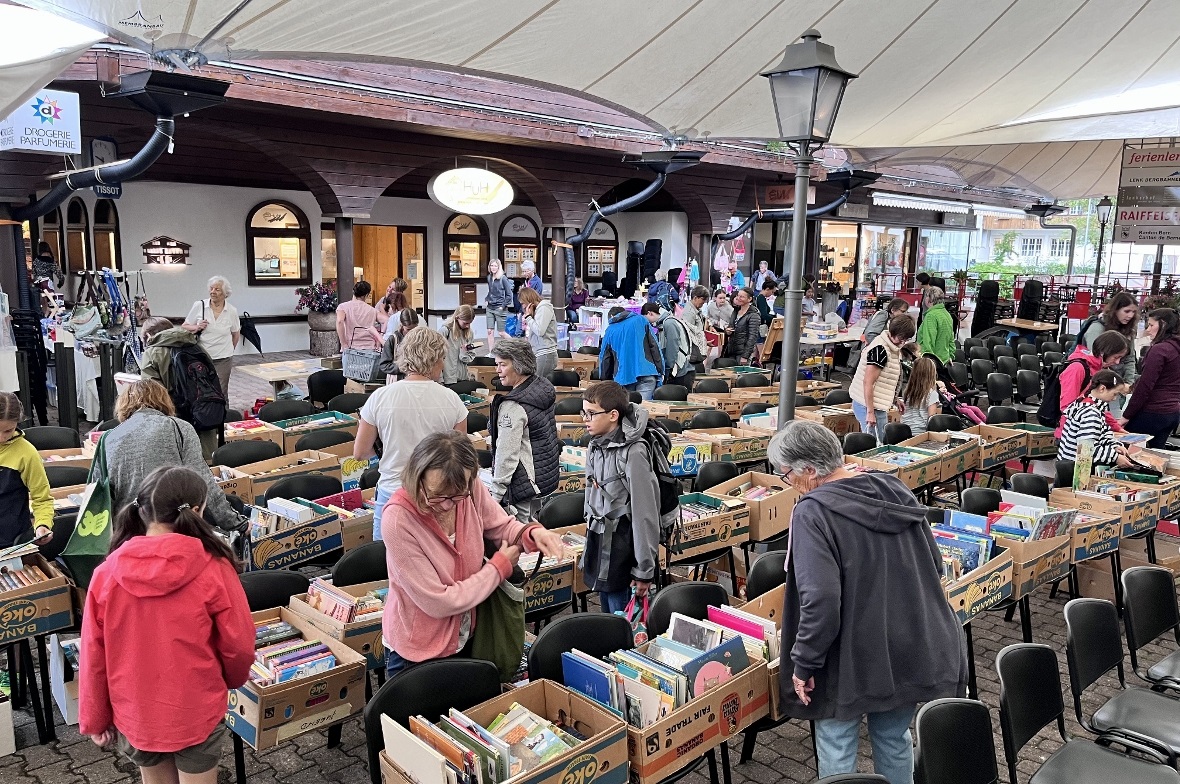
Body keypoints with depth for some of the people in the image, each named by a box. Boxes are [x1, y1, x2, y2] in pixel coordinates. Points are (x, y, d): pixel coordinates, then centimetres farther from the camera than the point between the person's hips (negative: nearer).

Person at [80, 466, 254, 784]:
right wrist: (232, 680, 9)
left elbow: (93, 656, -5)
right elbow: (239, 646, -13)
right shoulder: (213, 569, -21)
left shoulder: (107, 573, -13)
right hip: (197, 713, -3)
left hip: (135, 715, 3)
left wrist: (94, 719, 9)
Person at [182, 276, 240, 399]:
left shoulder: (232, 311, -1)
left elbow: (236, 334, 14)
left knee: (221, 392, 5)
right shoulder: (199, 306, -3)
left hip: (223, 359, 0)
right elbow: (184, 327, 5)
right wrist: (196, 327, -13)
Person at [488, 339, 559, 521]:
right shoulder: (543, 385, 2)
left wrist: (496, 493, -16)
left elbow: (507, 454, -23)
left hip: (523, 484, -9)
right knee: (533, 524, 22)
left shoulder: (513, 406, -25)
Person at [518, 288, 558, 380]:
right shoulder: (537, 309, 21)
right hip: (540, 354, 9)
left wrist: (528, 317, -5)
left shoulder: (544, 308, -5)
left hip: (545, 354, -9)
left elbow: (539, 331, -14)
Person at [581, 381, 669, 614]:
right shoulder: (596, 446, 5)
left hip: (622, 550, -8)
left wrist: (644, 571, -16)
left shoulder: (633, 453, -20)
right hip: (599, 545, 8)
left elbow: (645, 514, -19)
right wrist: (590, 547, 17)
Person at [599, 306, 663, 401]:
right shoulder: (640, 320, 11)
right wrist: (660, 371, 4)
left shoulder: (610, 331, 15)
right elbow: (654, 345, 3)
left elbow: (604, 359, 18)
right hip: (646, 374, -1)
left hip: (623, 378, 1)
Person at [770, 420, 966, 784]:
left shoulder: (813, 512, -21)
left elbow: (820, 600, -27)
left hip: (853, 657, -7)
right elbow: (934, 565, 10)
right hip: (911, 648, 7)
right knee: (894, 739, 24)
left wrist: (803, 662, -16)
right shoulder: (895, 489, 1)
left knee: (836, 748, 12)